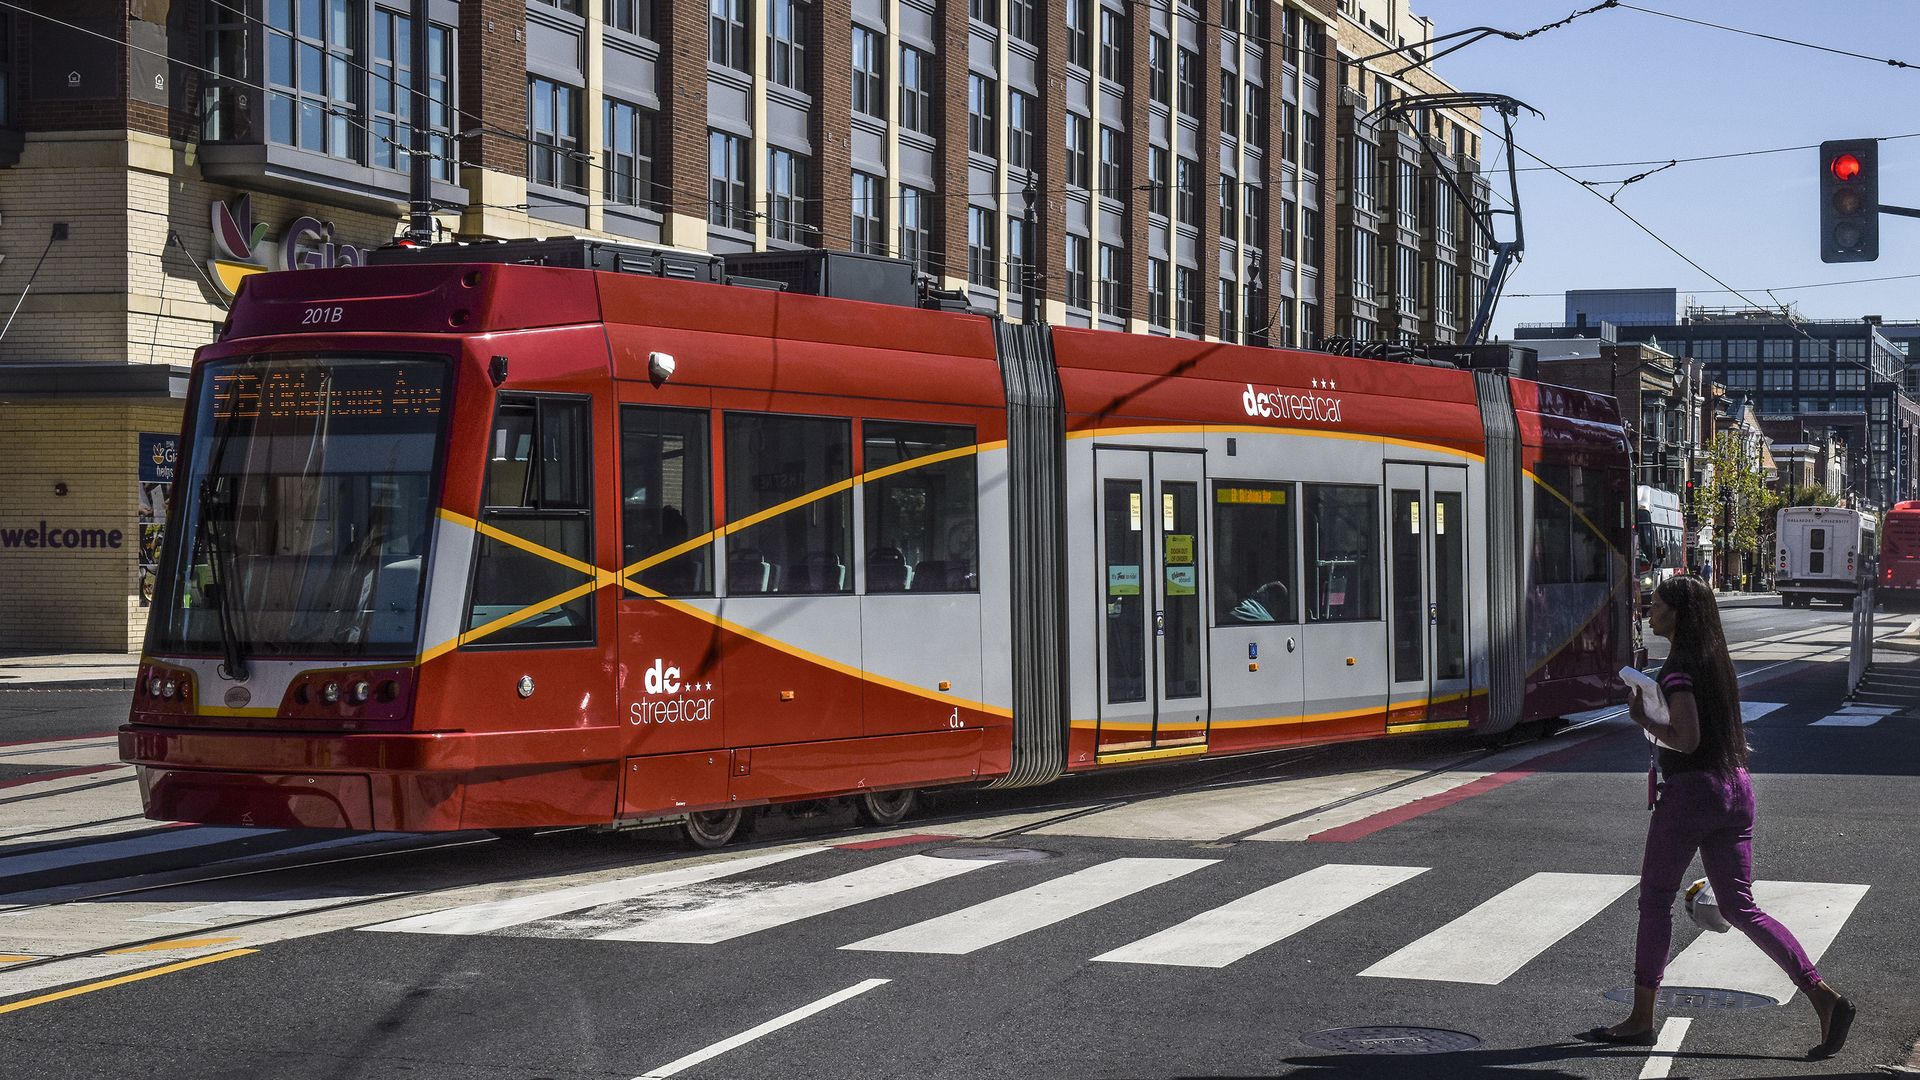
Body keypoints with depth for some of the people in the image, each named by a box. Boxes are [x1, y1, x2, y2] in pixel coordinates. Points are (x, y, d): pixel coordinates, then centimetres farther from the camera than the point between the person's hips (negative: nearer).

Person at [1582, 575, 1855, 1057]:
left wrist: (1642, 719, -8)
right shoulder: (1716, 659, 13)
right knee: (1740, 907, 8)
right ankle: (1824, 995, -5)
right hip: (1735, 789, 8)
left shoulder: (1679, 667, -14)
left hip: (1691, 791, -8)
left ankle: (1641, 1019, 13)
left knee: (1655, 901, 6)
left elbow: (1686, 740, -23)